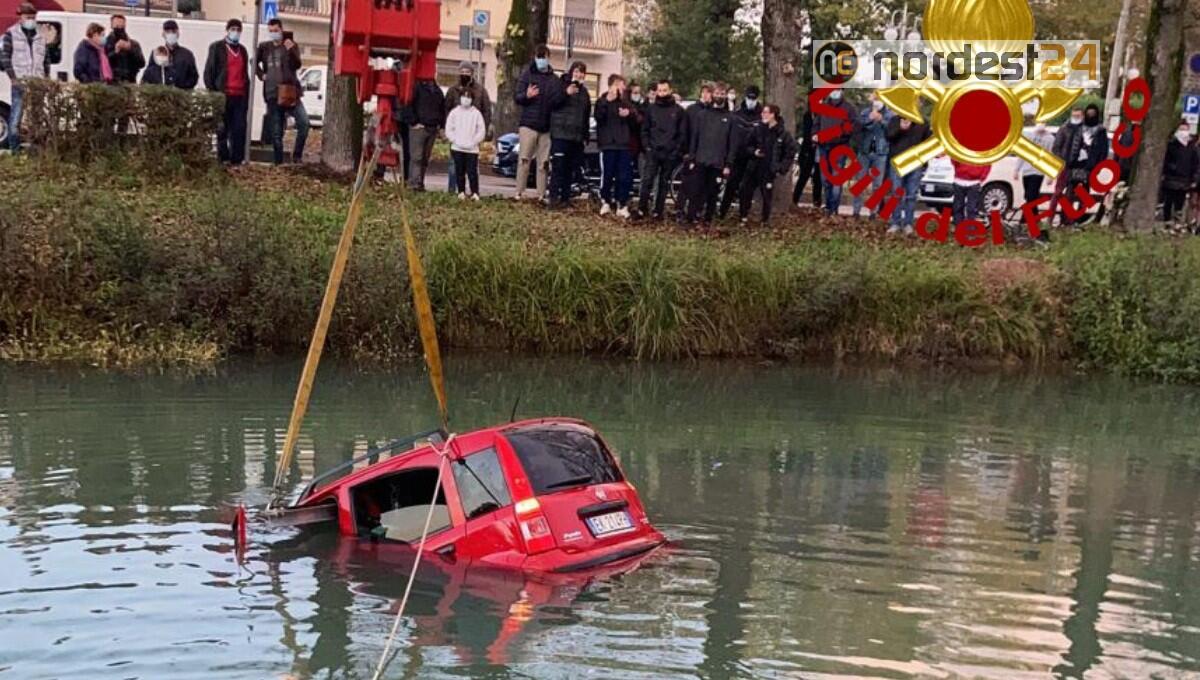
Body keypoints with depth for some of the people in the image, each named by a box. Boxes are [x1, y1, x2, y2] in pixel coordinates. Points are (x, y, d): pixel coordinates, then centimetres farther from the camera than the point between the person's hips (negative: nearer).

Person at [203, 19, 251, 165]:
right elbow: (209, 71, 1)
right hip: (223, 95, -4)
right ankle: (223, 159, 1)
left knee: (240, 129, -5)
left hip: (240, 96, 4)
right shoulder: (217, 47, 6)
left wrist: (247, 95, 14)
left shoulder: (242, 50, 21)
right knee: (222, 129, -3)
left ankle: (237, 159, -1)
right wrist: (212, 93, -7)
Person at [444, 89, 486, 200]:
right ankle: (461, 192, 11)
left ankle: (475, 193, -6)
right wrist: (455, 141, -7)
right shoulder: (454, 113, 7)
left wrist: (473, 142, -8)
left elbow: (481, 131, 3)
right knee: (459, 171, 4)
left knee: (472, 171, -8)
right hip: (457, 148, 2)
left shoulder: (476, 113, 4)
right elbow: (449, 130, 6)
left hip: (472, 148, -2)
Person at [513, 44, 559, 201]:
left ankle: (541, 195, 7)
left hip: (546, 127, 3)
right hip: (529, 124, -3)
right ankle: (519, 193, -4)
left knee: (544, 163, 4)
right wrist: (527, 95, -22)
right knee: (524, 160, -6)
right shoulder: (528, 75, 4)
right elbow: (517, 96, -2)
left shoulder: (554, 79, 13)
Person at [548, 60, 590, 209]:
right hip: (561, 134, -5)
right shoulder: (562, 86, 1)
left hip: (577, 137, 5)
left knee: (570, 169, 4)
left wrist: (585, 135, 14)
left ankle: (565, 198, 9)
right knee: (558, 167, -10)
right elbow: (552, 104, -9)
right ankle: (554, 197, -10)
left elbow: (587, 116, 20)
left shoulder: (584, 92, 17)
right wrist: (566, 93, -22)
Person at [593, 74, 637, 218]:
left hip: (625, 145, 3)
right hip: (608, 144, -3)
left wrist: (629, 115, -9)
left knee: (625, 177, -3)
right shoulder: (602, 101, 5)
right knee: (607, 175, -5)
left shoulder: (629, 103, 14)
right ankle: (605, 202, 11)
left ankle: (622, 205, 2)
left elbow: (637, 122, 11)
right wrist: (607, 101, -23)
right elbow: (599, 117, -13)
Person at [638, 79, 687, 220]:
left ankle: (658, 211, 11)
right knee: (648, 179, -11)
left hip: (670, 154, 0)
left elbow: (683, 133, 3)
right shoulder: (651, 109, 7)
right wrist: (646, 146, -1)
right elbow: (645, 130, 10)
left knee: (664, 183, 6)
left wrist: (677, 150, -5)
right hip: (653, 151, 0)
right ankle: (642, 208, -7)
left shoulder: (678, 110, 3)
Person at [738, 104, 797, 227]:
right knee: (745, 192, 3)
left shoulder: (783, 133, -8)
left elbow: (790, 152, -4)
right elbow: (748, 145, 14)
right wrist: (754, 152, -7)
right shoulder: (758, 130, 2)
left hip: (769, 171, -3)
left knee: (767, 196, 3)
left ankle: (765, 221, 17)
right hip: (754, 169, 3)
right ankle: (743, 217, 18)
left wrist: (781, 169, -9)